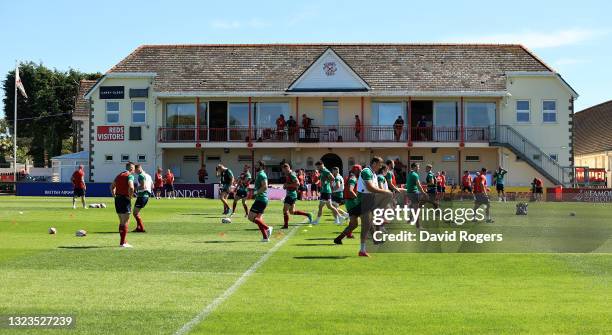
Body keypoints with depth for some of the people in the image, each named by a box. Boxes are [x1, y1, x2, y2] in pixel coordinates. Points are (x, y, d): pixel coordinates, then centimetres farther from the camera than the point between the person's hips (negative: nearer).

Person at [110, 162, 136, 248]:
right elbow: (131, 187, -24)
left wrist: (114, 196, 17)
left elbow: (112, 186, 20)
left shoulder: (119, 175, 17)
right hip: (125, 199, -8)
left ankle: (122, 241, 22)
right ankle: (123, 242, -4)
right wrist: (130, 197, -11)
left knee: (121, 222, 17)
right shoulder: (130, 176, -8)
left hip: (117, 199, 8)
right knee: (126, 222, -2)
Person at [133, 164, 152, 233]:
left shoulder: (141, 176, -12)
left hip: (142, 196, -10)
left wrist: (136, 188, -11)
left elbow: (143, 186, -22)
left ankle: (142, 228, -7)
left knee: (135, 213, -5)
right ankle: (138, 227, 19)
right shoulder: (148, 175, 17)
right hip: (146, 196, 10)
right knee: (137, 212, 19)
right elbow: (152, 186, 22)